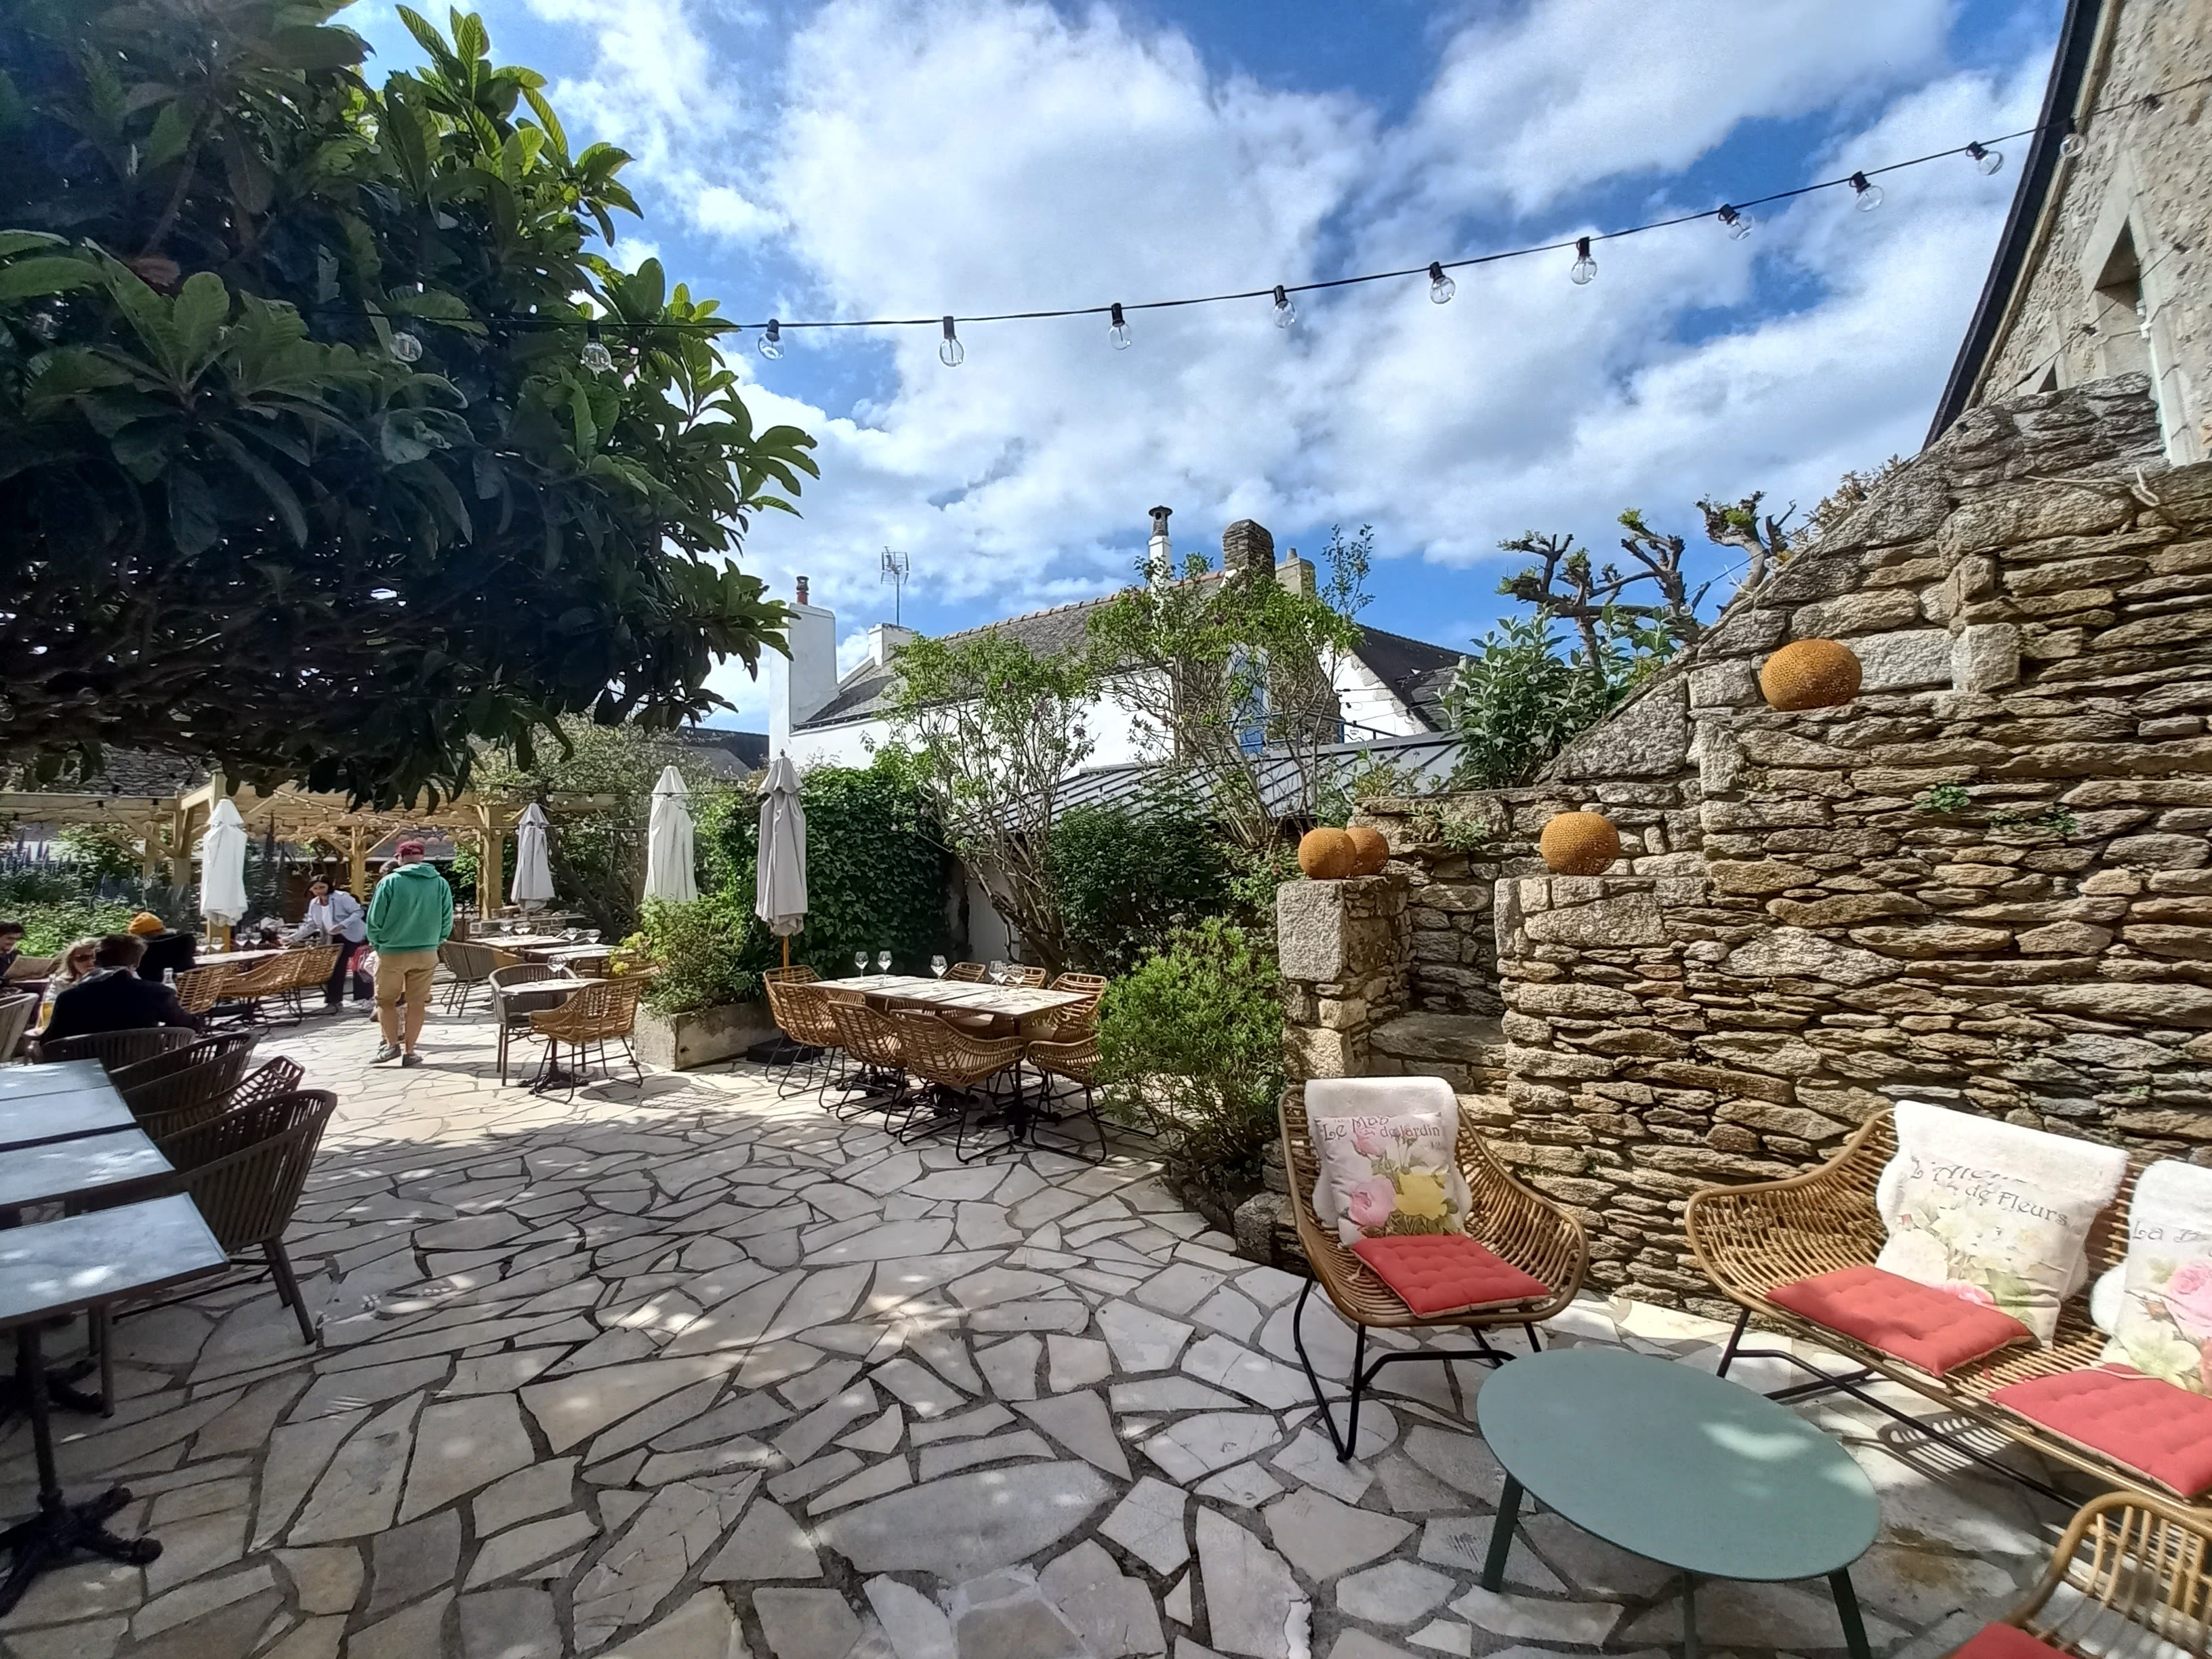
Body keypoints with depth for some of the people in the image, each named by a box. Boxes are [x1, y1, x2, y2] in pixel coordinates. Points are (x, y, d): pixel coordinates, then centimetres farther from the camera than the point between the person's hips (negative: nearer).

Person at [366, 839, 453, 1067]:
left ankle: (392, 1043, 5)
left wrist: (377, 945, 10)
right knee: (417, 1003, 8)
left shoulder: (390, 882, -8)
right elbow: (447, 921, 1)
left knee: (385, 1000, 14)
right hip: (426, 954, 2)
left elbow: (374, 919, -5)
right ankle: (409, 1052, 11)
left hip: (392, 953, -2)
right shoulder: (440, 884, -1)